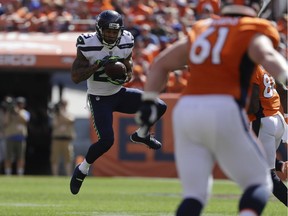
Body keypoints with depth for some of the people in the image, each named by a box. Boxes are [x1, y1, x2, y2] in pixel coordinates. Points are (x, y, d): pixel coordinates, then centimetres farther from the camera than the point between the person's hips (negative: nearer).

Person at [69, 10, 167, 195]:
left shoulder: (125, 43, -7)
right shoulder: (88, 45, -19)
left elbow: (129, 72, 7)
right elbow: (75, 77, -20)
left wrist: (124, 79, -17)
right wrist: (98, 65, -31)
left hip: (119, 93, 5)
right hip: (99, 99, -5)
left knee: (160, 107, -9)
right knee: (107, 140, -20)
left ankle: (141, 135, 22)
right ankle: (83, 169, 8)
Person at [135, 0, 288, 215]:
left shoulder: (201, 30, 23)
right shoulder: (252, 32, 7)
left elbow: (160, 64, 28)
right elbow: (267, 55, -16)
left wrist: (148, 102, 28)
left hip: (186, 110, 5)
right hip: (223, 111, -5)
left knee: (195, 193, 12)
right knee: (259, 183, 8)